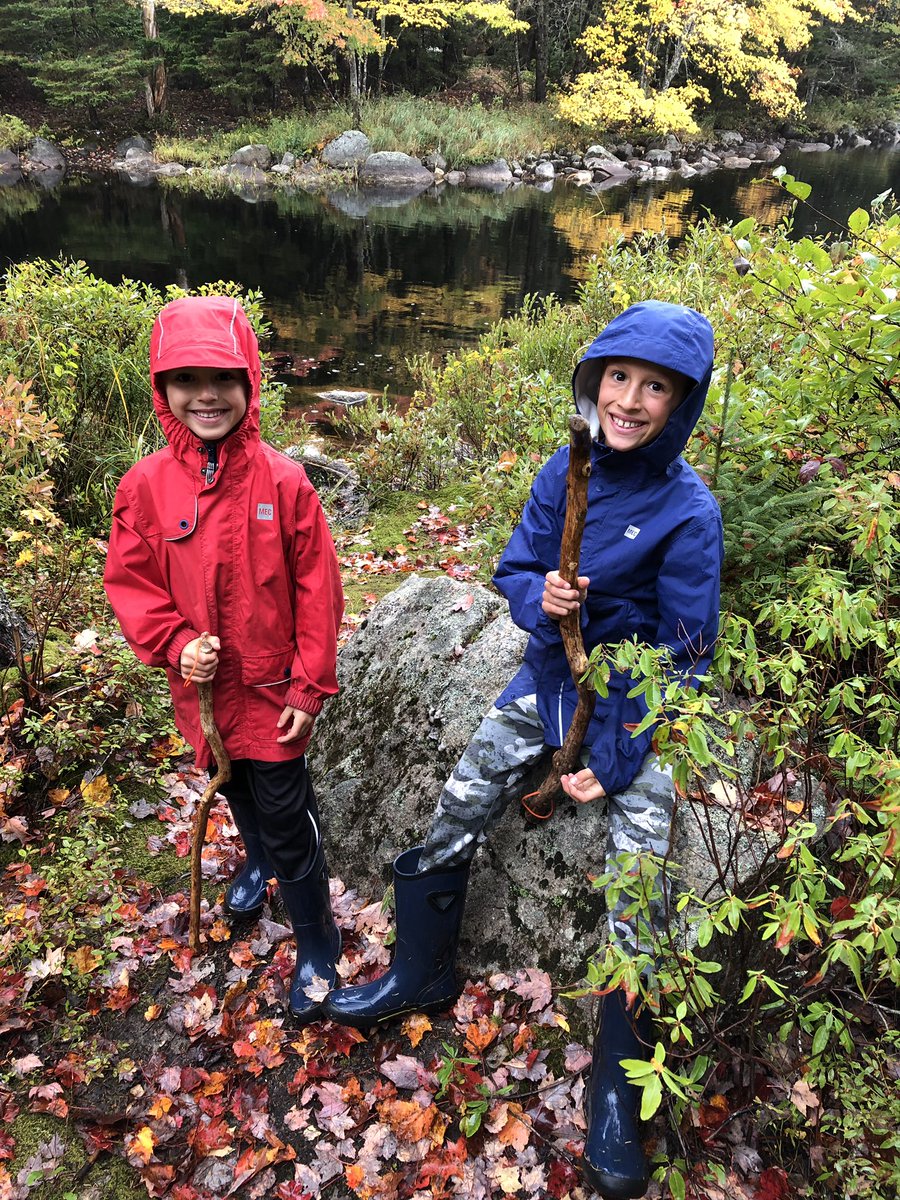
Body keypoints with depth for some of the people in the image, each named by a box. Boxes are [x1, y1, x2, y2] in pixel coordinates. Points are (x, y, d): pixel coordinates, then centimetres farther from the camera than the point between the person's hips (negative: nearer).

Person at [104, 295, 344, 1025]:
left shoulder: (283, 481, -16)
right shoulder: (146, 485, -10)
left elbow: (317, 590, -11)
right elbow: (129, 582, -1)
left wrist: (309, 687, -9)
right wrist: (176, 644, -17)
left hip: (272, 689, -3)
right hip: (202, 687, 3)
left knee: (287, 821, 3)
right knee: (238, 793, 27)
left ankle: (317, 944, 26)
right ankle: (259, 861, 59)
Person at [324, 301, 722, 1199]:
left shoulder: (688, 511, -18)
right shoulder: (567, 470, -6)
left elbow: (685, 656, -14)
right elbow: (514, 570, 4)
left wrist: (610, 762, -14)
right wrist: (539, 597, -22)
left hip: (638, 711, -4)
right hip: (552, 680, 5)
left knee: (638, 903, -5)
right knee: (452, 818, 6)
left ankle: (616, 1088, 20)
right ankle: (422, 975, 33)